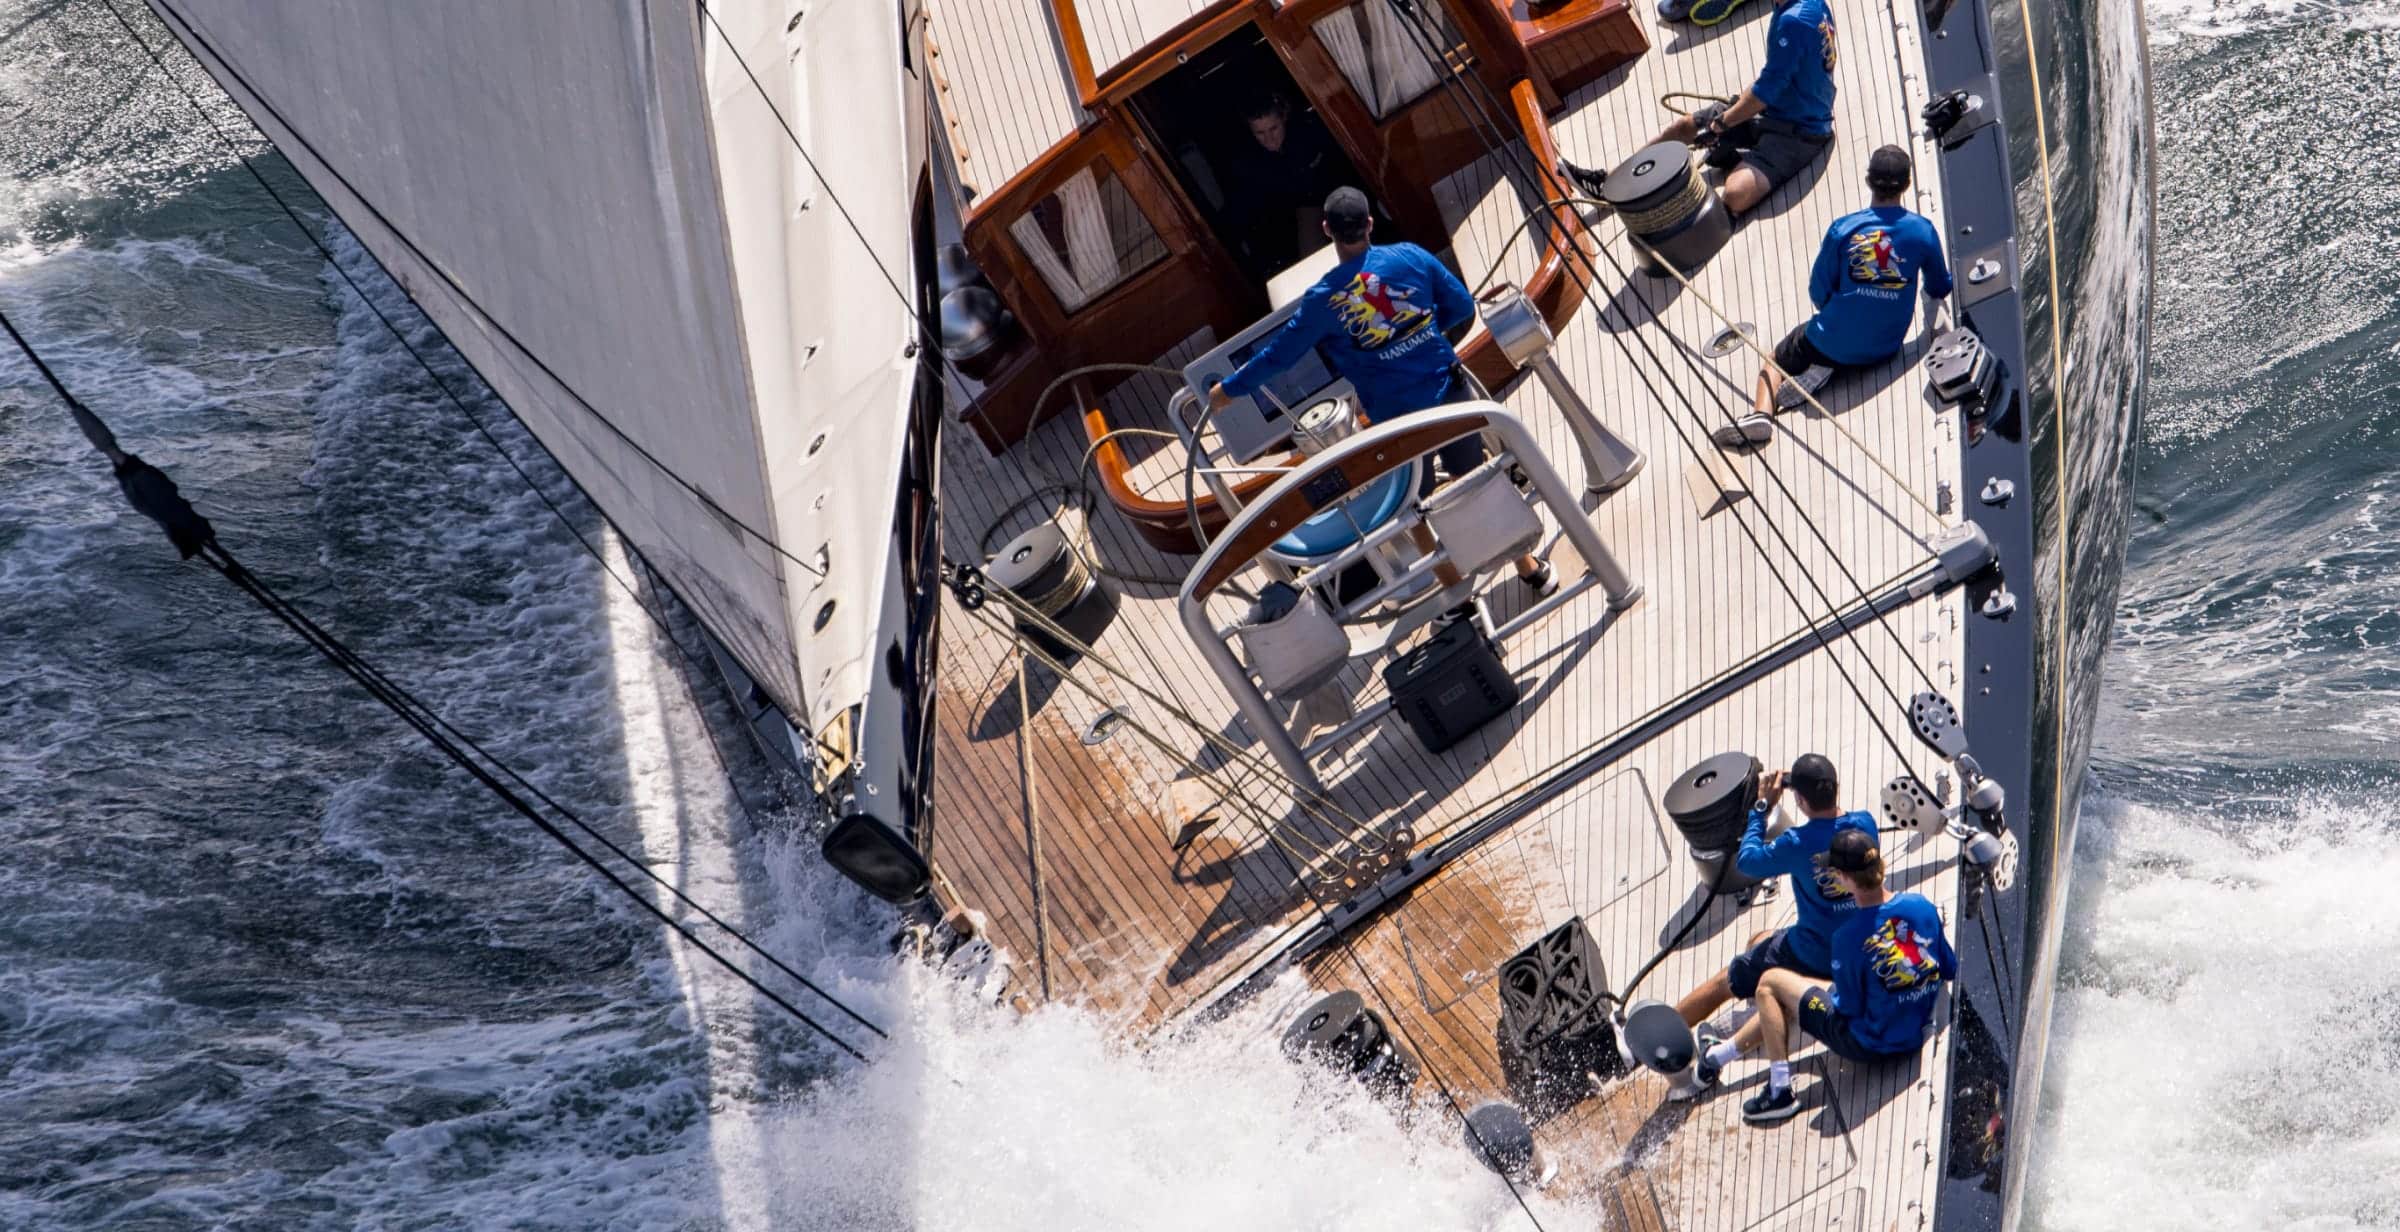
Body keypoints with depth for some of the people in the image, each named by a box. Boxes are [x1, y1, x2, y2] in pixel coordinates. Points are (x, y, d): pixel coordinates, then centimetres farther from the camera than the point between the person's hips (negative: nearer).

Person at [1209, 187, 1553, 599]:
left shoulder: (1322, 298, -13)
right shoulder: (1411, 257, -7)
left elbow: (1278, 355, -4)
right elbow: (1462, 306, 3)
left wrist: (1229, 389, 10)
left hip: (1397, 418, -3)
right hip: (1449, 395, 3)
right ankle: (1531, 569, 33)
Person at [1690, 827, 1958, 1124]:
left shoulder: (1848, 936, -27)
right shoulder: (1923, 906, -10)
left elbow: (1849, 1007, -18)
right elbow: (1950, 971, 3)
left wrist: (1836, 992, 3)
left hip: (1868, 1046, -7)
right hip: (1917, 1036, 7)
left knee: (1771, 984, 8)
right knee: (1792, 998, 24)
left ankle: (1780, 1090, 9)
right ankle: (1717, 1055, 38)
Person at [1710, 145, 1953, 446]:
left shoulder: (1843, 229, -12)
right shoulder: (1922, 230, -8)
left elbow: (1819, 293, -5)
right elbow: (1939, 290, 7)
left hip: (1833, 341, -3)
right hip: (1884, 349, 3)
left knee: (1776, 359, 22)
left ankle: (1761, 412, -5)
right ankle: (1828, 371, 1)